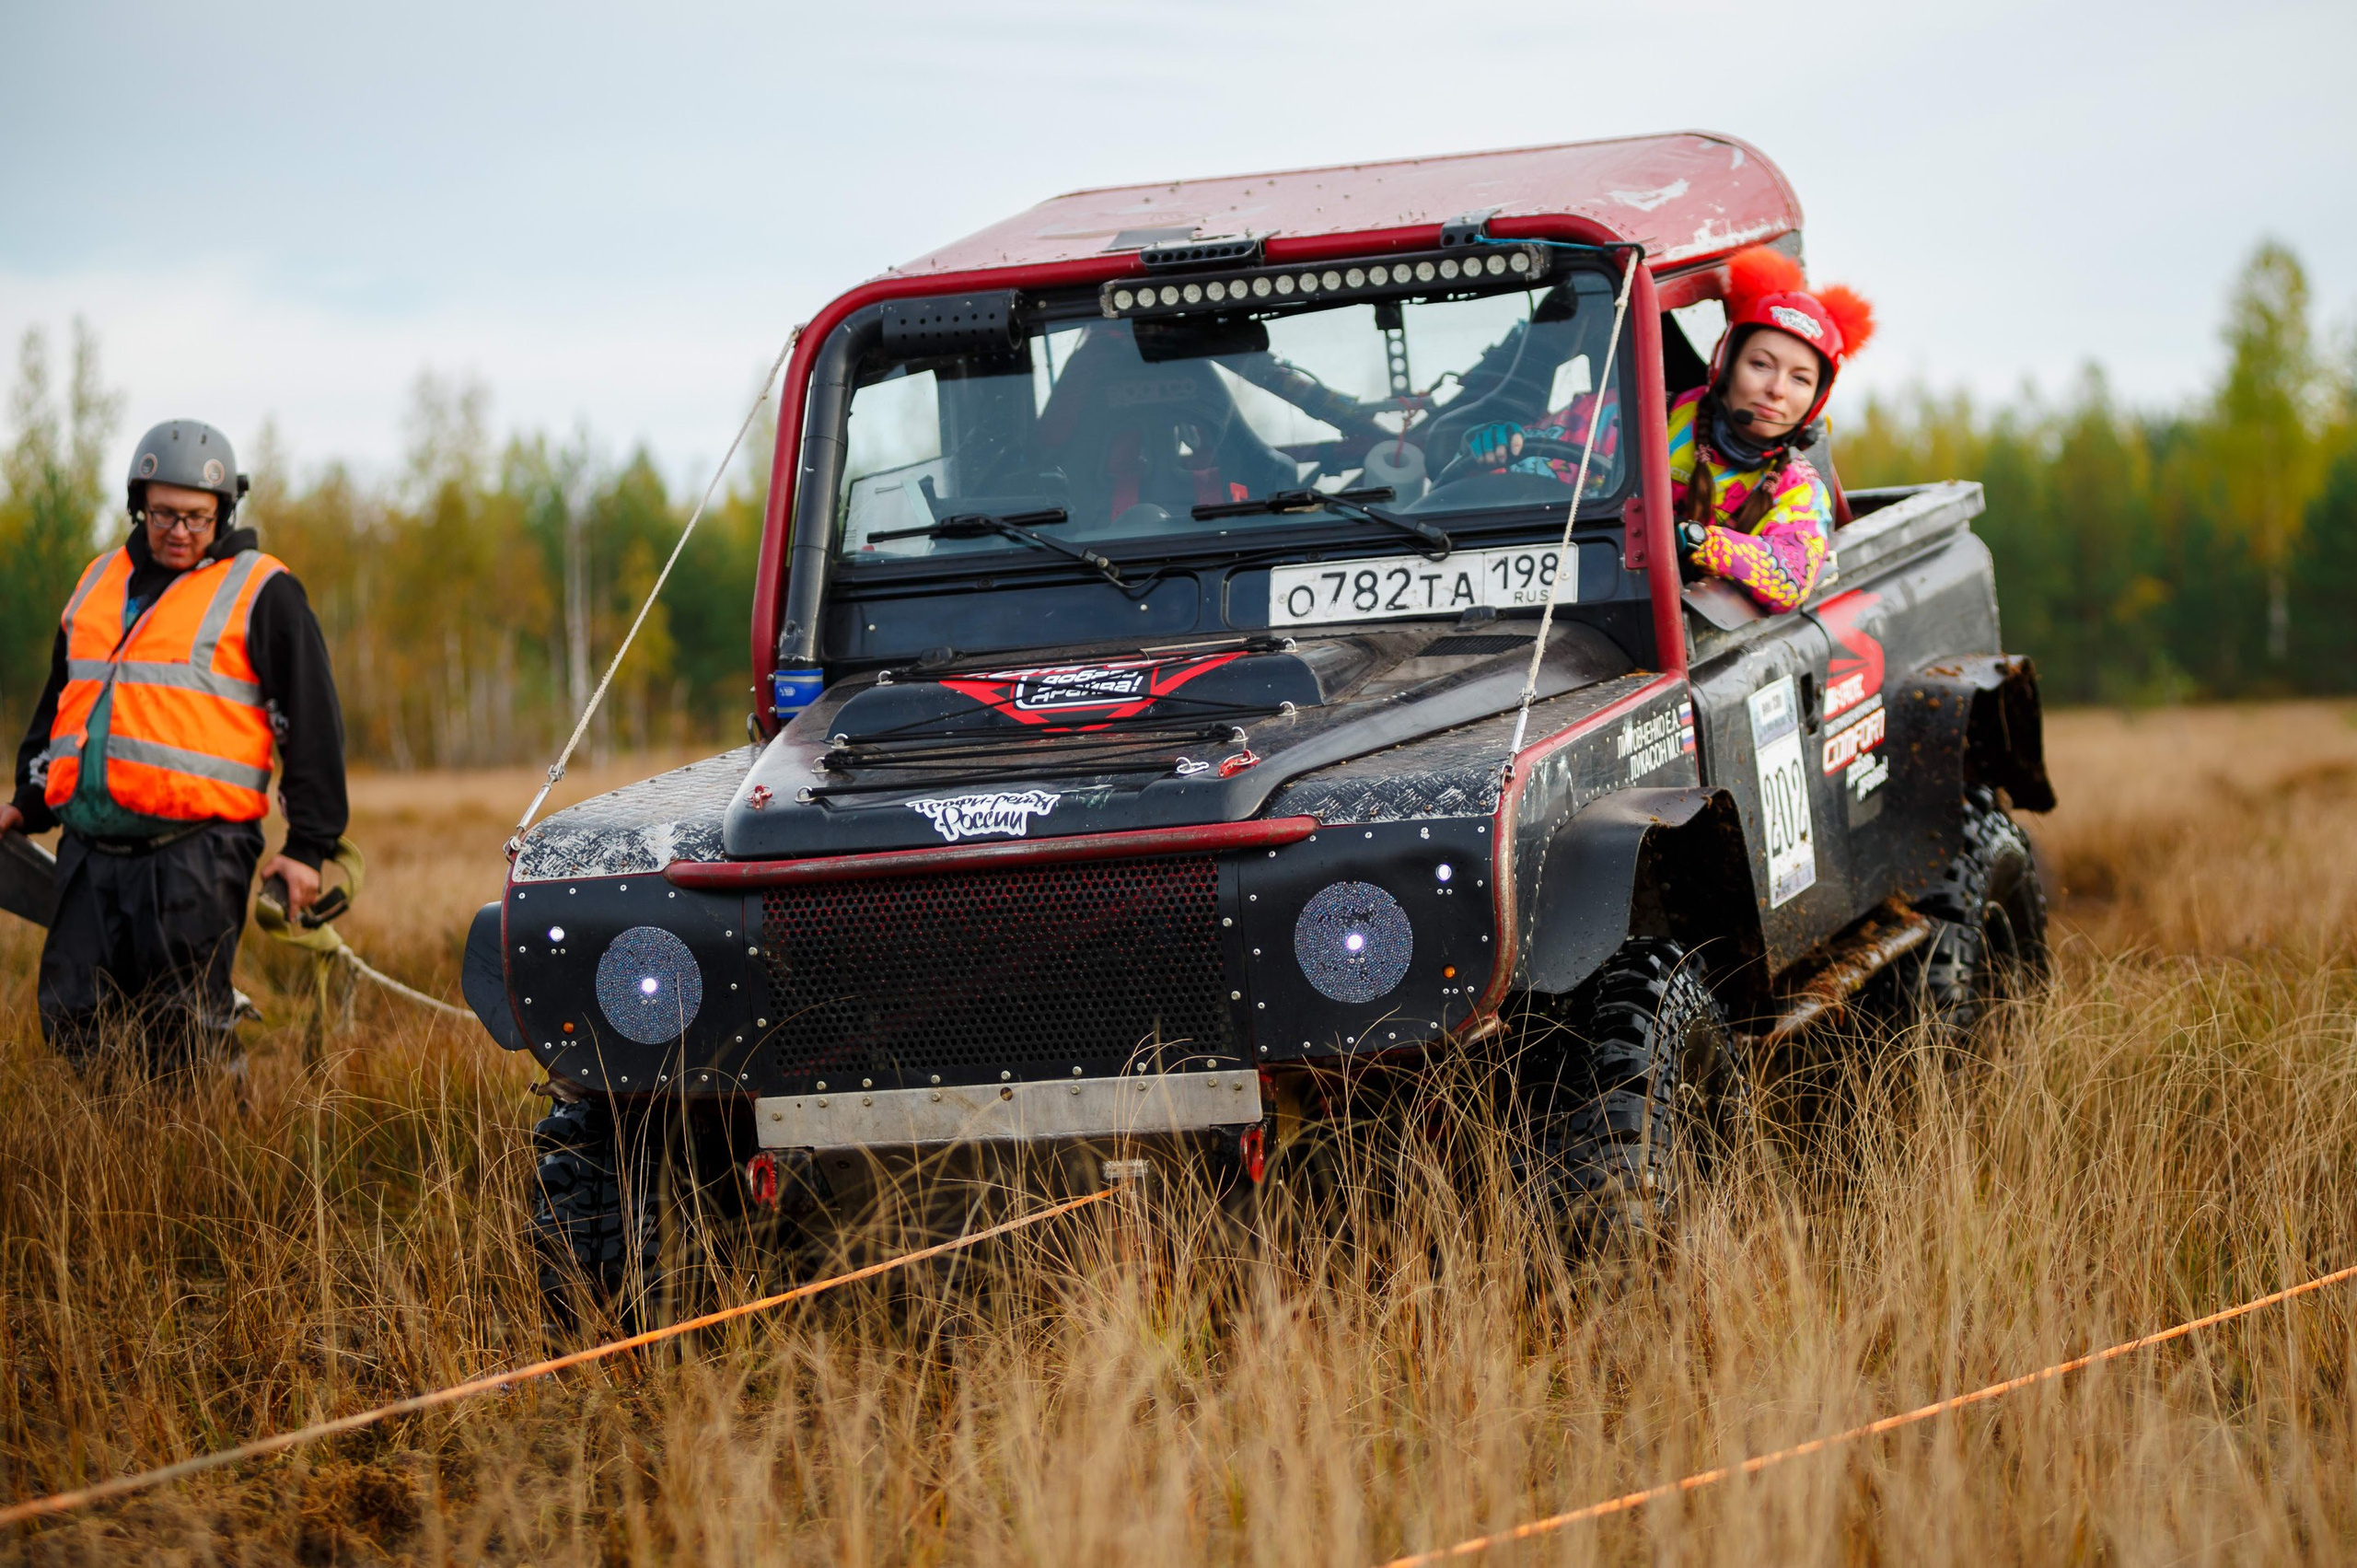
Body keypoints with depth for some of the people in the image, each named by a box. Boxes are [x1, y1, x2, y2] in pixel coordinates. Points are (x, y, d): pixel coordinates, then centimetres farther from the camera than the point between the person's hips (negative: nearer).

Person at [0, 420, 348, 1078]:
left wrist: (308, 846, -4)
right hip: (90, 845, 6)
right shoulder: (100, 581, 19)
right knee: (72, 1020, 3)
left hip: (195, 847, -6)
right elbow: (58, 703, 31)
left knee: (183, 1036, -6)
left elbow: (313, 722, 0)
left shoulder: (261, 592, 2)